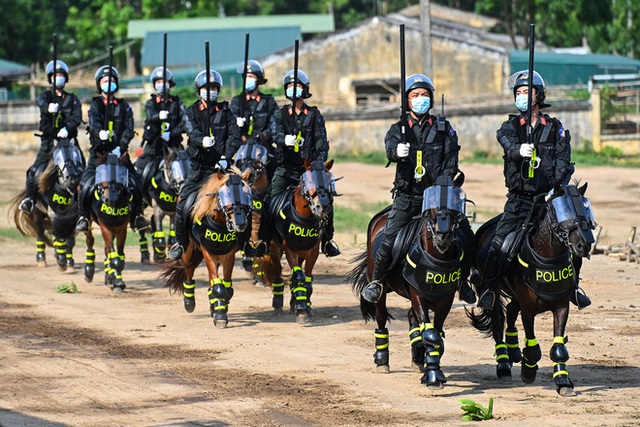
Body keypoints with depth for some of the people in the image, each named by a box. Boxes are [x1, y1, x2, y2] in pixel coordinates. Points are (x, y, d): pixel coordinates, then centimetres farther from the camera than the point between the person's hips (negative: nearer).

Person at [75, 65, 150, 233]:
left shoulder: (123, 106, 11)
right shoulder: (95, 105, 6)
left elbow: (128, 128, -1)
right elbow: (94, 123, -12)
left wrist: (121, 146, -17)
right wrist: (100, 133, -36)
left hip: (120, 152, 1)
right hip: (99, 150, -1)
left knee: (135, 184, -8)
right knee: (86, 184, -15)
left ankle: (138, 215, 9)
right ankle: (83, 217, -2)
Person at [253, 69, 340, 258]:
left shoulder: (314, 115, 7)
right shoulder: (280, 114, 7)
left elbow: (321, 141, 3)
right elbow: (275, 132, -13)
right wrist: (284, 139, -37)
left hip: (308, 168, 0)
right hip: (285, 168, 0)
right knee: (271, 202, -11)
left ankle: (327, 240, 6)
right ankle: (263, 240, -1)